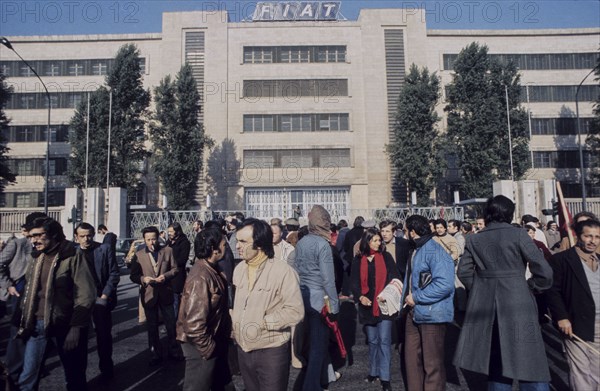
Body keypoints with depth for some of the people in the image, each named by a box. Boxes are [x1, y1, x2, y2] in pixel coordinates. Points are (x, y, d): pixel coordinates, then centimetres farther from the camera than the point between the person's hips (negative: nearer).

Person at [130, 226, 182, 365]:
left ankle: (173, 350, 32)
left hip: (166, 293, 0)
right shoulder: (138, 255, -1)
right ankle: (156, 354, 30)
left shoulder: (167, 251, -1)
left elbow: (175, 269, 1)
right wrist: (143, 279, -21)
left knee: (171, 324, 11)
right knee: (152, 327, 13)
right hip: (149, 295, 0)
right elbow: (133, 275, -1)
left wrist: (166, 276, -18)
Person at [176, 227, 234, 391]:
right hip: (201, 346, -9)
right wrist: (209, 348, -18)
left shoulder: (210, 270, 2)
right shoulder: (201, 278, -28)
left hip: (214, 340, 9)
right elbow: (194, 323, -30)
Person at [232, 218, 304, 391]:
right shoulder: (239, 269, 4)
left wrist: (262, 323, -22)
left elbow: (296, 311, -19)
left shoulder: (283, 271, -18)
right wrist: (234, 326, 0)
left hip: (272, 352, -6)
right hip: (243, 350, 6)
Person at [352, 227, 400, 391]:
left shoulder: (386, 257, -1)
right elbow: (355, 282, 4)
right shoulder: (358, 260, 3)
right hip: (367, 305, 2)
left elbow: (395, 276, -3)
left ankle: (385, 377, 6)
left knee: (384, 340, -3)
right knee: (372, 341, 14)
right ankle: (373, 372, 28)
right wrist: (360, 296, -13)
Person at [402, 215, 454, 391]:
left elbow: (444, 284, -29)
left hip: (431, 314, -9)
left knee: (432, 364, 6)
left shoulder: (435, 252, -19)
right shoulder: (416, 250, 11)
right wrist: (406, 297, 8)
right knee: (412, 358, 17)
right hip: (414, 313, 9)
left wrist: (416, 297, -22)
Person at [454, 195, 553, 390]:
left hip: (484, 306, 4)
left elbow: (464, 272, 8)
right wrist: (530, 288, 6)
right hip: (517, 304, -4)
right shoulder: (518, 234, -7)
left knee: (496, 364, 16)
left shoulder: (474, 239, 4)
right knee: (530, 364, 4)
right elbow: (544, 271, -9)